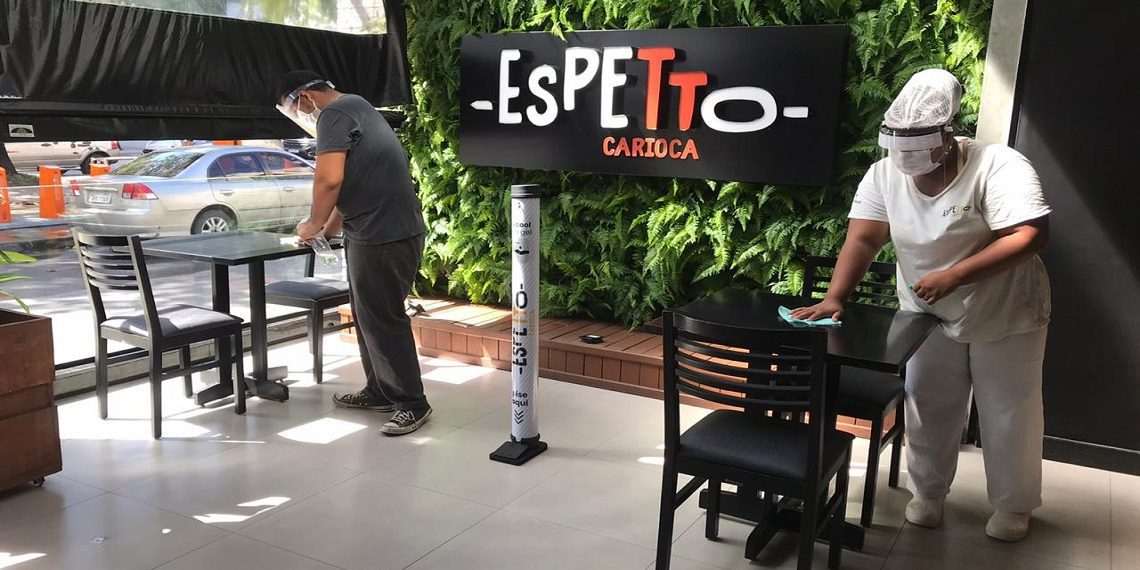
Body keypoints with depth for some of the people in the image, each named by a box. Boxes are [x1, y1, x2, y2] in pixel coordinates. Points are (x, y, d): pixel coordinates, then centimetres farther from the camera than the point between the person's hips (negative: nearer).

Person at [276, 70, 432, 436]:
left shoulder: (334, 114, -9)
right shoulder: (354, 107, 23)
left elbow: (330, 179, -20)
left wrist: (313, 224, -4)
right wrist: (330, 228, 22)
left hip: (385, 235, -10)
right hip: (380, 231, 10)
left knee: (383, 319, -2)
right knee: (369, 317, 17)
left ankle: (412, 403, 6)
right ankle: (380, 391, 28)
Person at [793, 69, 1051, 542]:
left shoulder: (999, 167, -25)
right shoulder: (884, 174, -12)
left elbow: (1030, 236, -31)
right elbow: (862, 240, -16)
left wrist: (954, 275, -37)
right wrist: (834, 299, -29)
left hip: (1005, 317, -3)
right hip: (929, 317, 4)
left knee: (1008, 414, 11)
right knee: (927, 409, 12)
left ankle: (1013, 504, 32)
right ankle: (928, 492, 33)